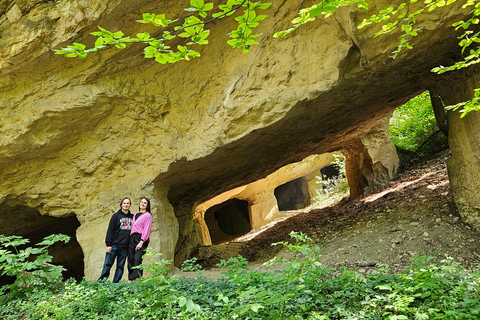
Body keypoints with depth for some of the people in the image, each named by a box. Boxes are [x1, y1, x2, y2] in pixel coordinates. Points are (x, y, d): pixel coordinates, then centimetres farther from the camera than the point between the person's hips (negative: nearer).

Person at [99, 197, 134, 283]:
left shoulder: (132, 217, 13)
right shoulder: (116, 216, 4)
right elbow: (110, 230, -1)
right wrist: (108, 244, -8)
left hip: (125, 247, 3)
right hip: (114, 245, -3)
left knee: (120, 266, 4)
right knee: (108, 264, -4)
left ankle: (115, 283, 10)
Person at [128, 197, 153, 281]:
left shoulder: (147, 215, 3)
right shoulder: (135, 215, 23)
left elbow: (147, 229, -5)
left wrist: (141, 242, -15)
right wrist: (130, 238, 9)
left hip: (141, 239, -6)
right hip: (132, 238, 6)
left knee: (137, 259, -18)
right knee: (131, 259, -1)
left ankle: (137, 278, -23)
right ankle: (131, 279, 1)